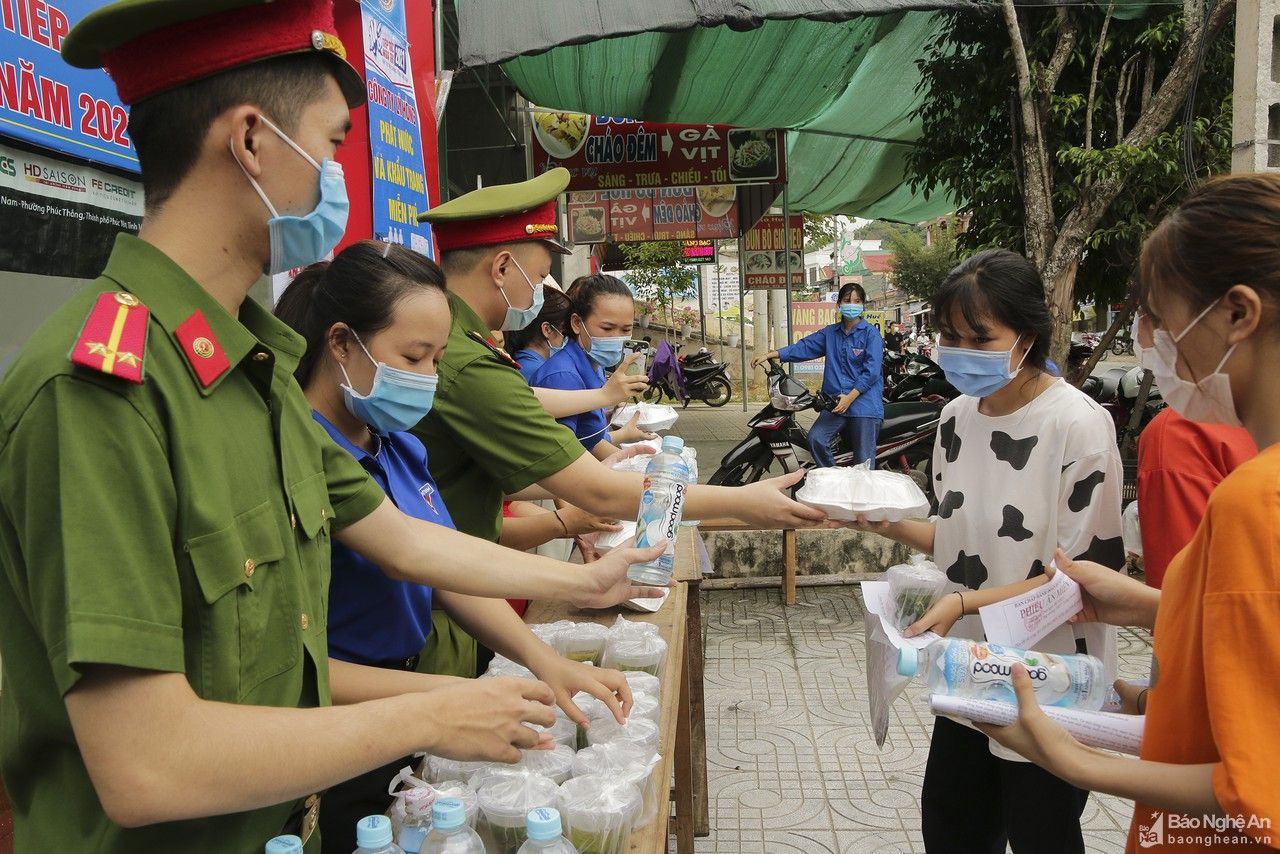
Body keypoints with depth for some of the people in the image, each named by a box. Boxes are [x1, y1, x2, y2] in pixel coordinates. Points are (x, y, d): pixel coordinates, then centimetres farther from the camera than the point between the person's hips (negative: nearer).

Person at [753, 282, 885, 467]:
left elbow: (871, 371, -9)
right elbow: (804, 347, 9)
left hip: (864, 403, -4)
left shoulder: (871, 334, -1)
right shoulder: (830, 332, 15)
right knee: (816, 438, -18)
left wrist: (850, 398, -17)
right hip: (835, 403, 4)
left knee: (864, 461, -4)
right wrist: (769, 355, -1)